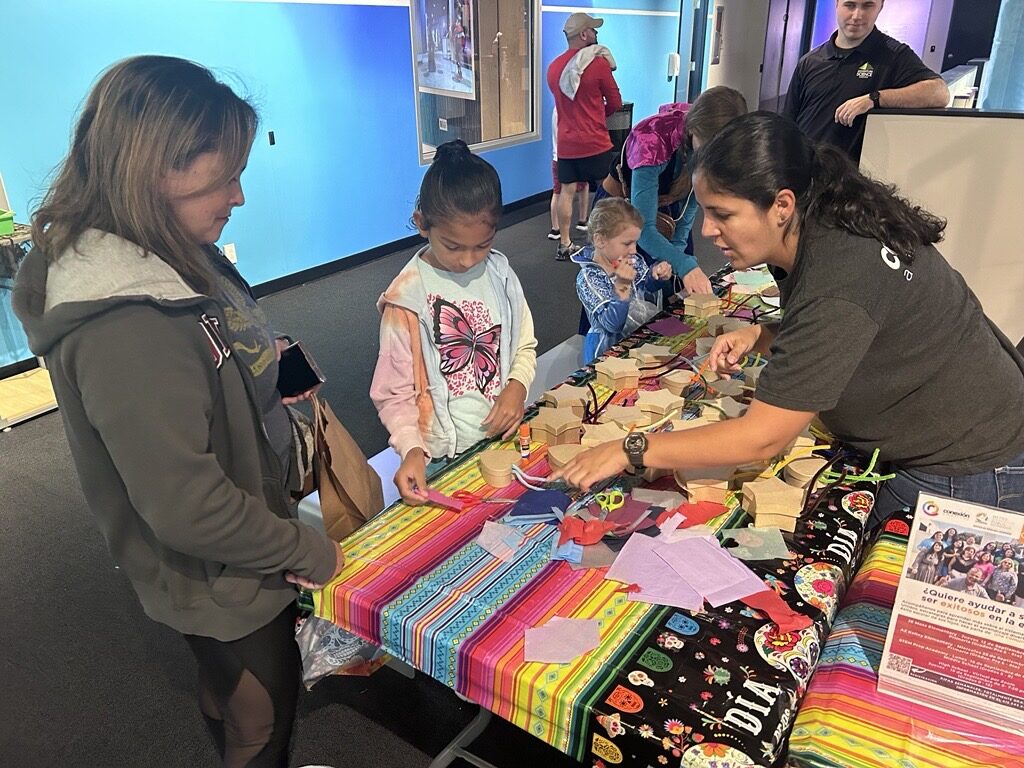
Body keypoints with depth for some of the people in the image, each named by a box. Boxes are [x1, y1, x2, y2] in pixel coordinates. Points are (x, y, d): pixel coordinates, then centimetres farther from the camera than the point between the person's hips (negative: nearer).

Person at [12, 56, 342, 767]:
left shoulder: (172, 257, -6)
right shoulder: (125, 328, -35)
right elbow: (185, 506, -31)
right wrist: (308, 552, -20)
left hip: (239, 552, 8)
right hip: (219, 583, -8)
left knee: (237, 698, 33)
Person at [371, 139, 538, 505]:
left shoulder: (499, 272, -1)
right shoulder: (407, 296, -15)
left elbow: (525, 347, 10)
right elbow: (395, 395, -10)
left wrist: (517, 386, -10)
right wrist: (412, 450, -26)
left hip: (505, 436, 4)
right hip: (446, 457, -4)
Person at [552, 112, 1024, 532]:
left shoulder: (839, 284, -34)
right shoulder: (828, 231, -6)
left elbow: (762, 438, -32)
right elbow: (831, 339, 13)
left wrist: (630, 451, -27)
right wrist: (760, 336, -6)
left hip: (967, 476, -8)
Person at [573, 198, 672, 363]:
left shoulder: (632, 261, -2)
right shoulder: (588, 278, -21)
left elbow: (646, 289, 19)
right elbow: (612, 324, -27)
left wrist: (657, 275, -3)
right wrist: (622, 286, -37)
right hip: (610, 348, -6)